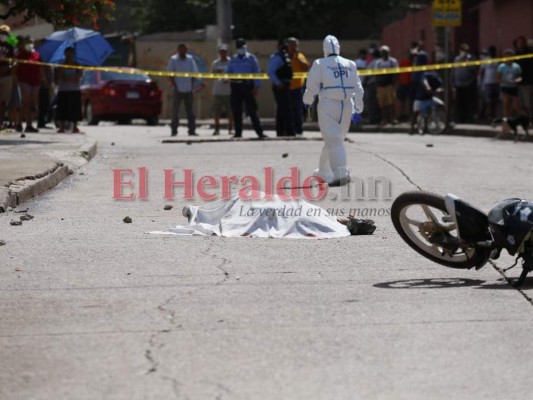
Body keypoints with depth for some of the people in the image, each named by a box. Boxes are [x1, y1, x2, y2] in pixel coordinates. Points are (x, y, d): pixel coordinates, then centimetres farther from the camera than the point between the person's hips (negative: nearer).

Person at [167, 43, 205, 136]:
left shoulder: (190, 59, 8)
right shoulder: (173, 60, 0)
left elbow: (194, 73, 13)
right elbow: (169, 74, -1)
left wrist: (193, 86, 6)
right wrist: (174, 86, -9)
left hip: (188, 90, 2)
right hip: (178, 90, -2)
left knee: (190, 110, 2)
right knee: (175, 110, 2)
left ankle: (192, 130, 2)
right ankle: (174, 130, 9)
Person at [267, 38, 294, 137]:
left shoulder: (286, 56, 16)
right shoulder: (276, 57, -14)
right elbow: (271, 72, -21)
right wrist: (278, 83, -26)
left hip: (285, 85, 10)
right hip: (280, 87, -10)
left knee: (281, 110, 13)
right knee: (286, 109, -11)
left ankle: (280, 131, 19)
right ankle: (289, 131, -13)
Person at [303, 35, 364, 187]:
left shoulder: (320, 64, -2)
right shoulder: (350, 65, 10)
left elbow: (312, 87, -2)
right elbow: (358, 88, 12)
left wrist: (307, 101, 17)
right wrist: (358, 109, 21)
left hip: (328, 105, -4)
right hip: (347, 105, 4)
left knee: (333, 140, -6)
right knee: (336, 138, 18)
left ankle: (341, 173, -20)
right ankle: (324, 172, 30)